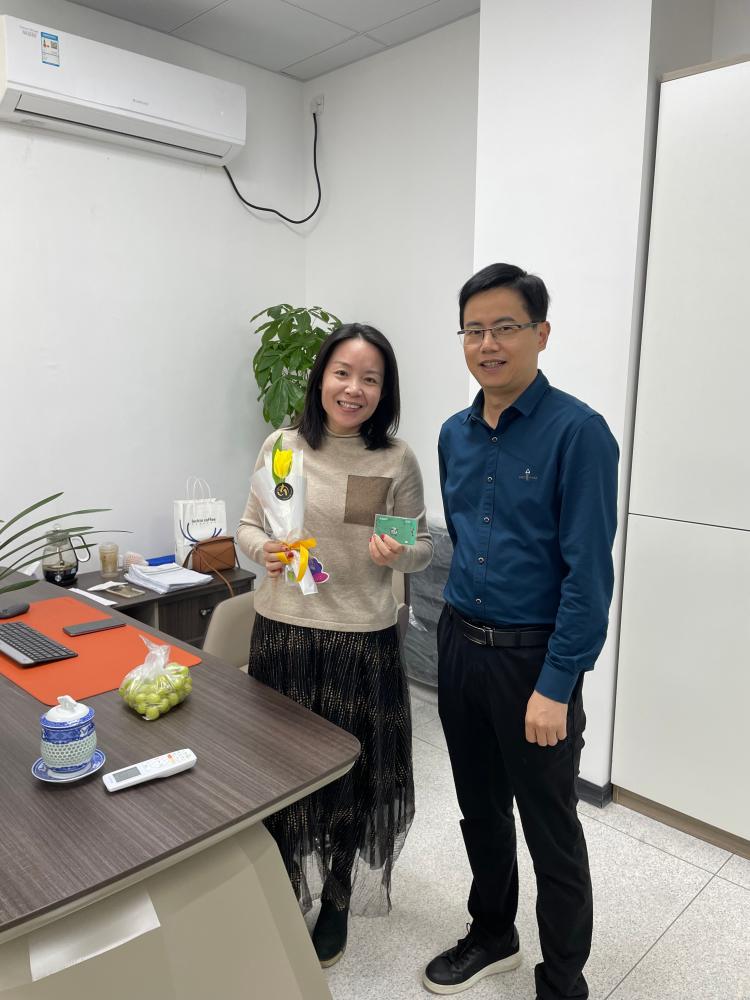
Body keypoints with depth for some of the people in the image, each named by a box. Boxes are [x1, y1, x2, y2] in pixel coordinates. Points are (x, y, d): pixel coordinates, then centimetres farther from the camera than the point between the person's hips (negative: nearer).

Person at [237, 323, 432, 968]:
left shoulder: (397, 460, -5)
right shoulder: (281, 447, -2)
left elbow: (424, 547, 2)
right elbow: (249, 526, 7)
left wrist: (397, 554, -20)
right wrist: (265, 548, -14)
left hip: (363, 641, -1)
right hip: (284, 632, 2)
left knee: (351, 775, 14)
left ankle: (337, 899, 42)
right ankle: (283, 893, 44)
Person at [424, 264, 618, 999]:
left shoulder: (577, 432, -14)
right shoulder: (454, 435, 6)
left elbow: (588, 571, -17)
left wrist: (556, 686, -19)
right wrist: (461, 627, 17)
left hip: (533, 657, -6)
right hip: (458, 646, 6)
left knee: (550, 831, 10)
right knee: (480, 808, 21)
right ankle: (491, 936, 44)